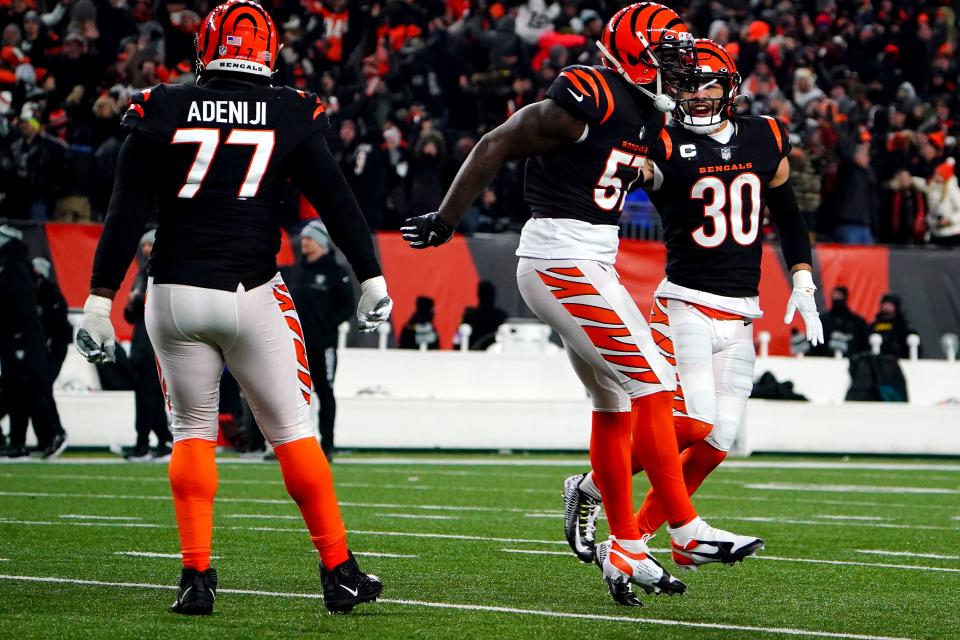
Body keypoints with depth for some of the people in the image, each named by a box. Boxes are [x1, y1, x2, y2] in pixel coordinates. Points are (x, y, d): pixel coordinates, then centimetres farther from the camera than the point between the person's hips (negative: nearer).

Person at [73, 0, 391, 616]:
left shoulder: (164, 111, 1)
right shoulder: (291, 115, 0)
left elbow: (126, 214, -2)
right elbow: (336, 200, 0)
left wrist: (100, 298, 0)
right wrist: (371, 277, 6)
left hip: (176, 296, 1)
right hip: (252, 296, -1)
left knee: (193, 432, 14)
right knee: (292, 432, 8)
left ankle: (196, 576, 6)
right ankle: (339, 572, 8)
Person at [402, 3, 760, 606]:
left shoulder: (649, 115, 10)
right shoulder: (589, 98, -17)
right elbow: (497, 146, -12)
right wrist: (447, 221, -6)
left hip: (593, 262, 10)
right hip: (562, 260, -10)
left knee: (616, 402, 11)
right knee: (651, 385, -10)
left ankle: (626, 549, 17)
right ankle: (686, 529, -5)